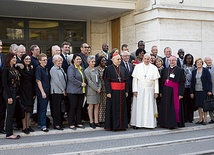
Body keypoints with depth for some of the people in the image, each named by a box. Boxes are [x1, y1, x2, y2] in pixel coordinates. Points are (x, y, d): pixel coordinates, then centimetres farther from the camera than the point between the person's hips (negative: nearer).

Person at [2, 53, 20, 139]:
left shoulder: (14, 69, 14)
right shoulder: (6, 69, -11)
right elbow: (5, 83, -15)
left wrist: (17, 94, 6)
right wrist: (9, 96, -18)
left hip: (14, 93, 8)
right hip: (9, 93, -8)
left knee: (11, 113, 10)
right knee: (10, 113, -5)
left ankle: (9, 133, 16)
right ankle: (9, 134, 3)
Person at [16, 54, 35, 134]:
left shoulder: (31, 68, 9)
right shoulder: (19, 68, -7)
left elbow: (33, 81, 10)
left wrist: (34, 93, 8)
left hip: (30, 92, 5)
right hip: (23, 91, -5)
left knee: (29, 109, 10)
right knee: (24, 109, -4)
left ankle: (28, 126, 18)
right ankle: (24, 127, 2)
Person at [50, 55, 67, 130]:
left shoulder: (61, 69, 16)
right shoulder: (53, 69, -8)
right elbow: (56, 81, -14)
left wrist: (64, 89, 10)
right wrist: (63, 90, -11)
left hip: (62, 91, 7)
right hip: (56, 91, -7)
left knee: (60, 108, 9)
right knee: (56, 108, -4)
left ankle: (60, 123, 15)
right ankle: (56, 125, 0)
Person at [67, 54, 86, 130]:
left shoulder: (81, 68, 17)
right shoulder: (71, 67, -7)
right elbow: (71, 78, -19)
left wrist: (84, 83, 5)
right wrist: (80, 84, -18)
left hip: (81, 91, 7)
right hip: (73, 91, -7)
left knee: (79, 107, 9)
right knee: (73, 107, -3)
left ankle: (78, 123, 16)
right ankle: (71, 124, 4)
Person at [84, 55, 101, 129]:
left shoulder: (96, 69, 12)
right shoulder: (86, 71, -7)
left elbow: (99, 79, 14)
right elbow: (89, 82, -12)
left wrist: (99, 87, -2)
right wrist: (96, 89, -12)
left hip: (97, 90, 6)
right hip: (91, 91, -6)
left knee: (96, 106, 7)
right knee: (91, 106, 0)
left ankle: (96, 121, 12)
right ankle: (91, 122, 8)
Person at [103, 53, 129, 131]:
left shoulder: (123, 69, 11)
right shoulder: (108, 69, -4)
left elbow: (126, 80, 12)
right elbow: (106, 81, -8)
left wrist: (126, 91, 7)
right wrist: (108, 92, -15)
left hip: (121, 91, 5)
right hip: (113, 91, -5)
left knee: (122, 108, 8)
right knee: (113, 109, 0)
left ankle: (121, 125, 16)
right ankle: (112, 125, 7)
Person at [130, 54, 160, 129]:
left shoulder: (154, 68, 4)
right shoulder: (138, 67, 3)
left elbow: (156, 81, 3)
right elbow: (135, 79, 1)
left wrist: (156, 91, -2)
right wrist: (135, 90, -6)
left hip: (150, 90, 1)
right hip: (139, 90, 0)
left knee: (149, 107, 2)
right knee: (138, 106, 1)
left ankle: (149, 123, 8)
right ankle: (137, 123, 6)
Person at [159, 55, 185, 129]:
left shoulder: (180, 70, -4)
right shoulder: (165, 70, 12)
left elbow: (182, 83, -8)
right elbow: (162, 81, 14)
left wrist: (180, 94, -14)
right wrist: (161, 91, 8)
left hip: (174, 91, -5)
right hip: (166, 91, 5)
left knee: (174, 107, -4)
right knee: (166, 108, 6)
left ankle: (173, 123, 2)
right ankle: (166, 123, 13)